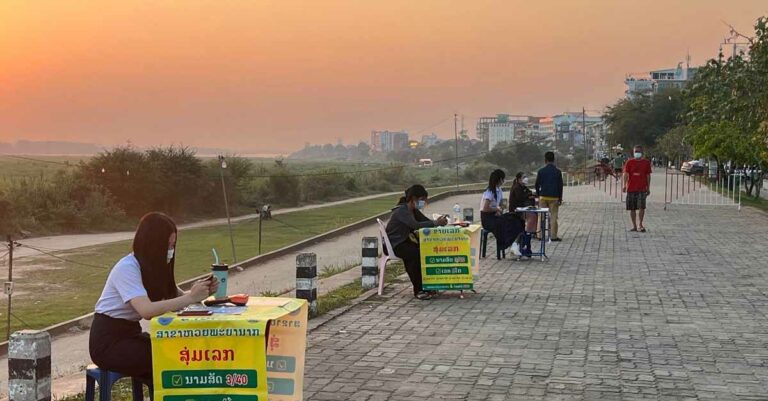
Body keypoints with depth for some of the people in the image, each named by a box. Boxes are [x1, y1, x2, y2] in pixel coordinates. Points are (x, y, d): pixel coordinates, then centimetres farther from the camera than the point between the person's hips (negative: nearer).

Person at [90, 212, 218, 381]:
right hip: (108, 342, -8)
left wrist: (200, 293, -22)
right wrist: (191, 297, -37)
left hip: (131, 334, 8)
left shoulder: (155, 266, 4)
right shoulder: (127, 268, -23)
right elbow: (147, 310, -37)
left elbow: (176, 297, -2)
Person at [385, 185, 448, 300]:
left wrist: (439, 221, -14)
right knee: (417, 254, -33)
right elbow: (416, 225, -33)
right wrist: (436, 223, -32)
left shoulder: (414, 211, 11)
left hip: (405, 241, 9)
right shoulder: (401, 211, -19)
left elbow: (427, 221, 6)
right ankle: (418, 290, -23)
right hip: (394, 245, -9)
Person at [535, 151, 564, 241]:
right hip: (554, 197, -1)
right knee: (554, 216, 2)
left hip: (543, 197, 1)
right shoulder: (558, 171, -2)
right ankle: (554, 236, 0)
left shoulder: (541, 171, -1)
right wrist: (560, 198, 7)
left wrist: (538, 195, 16)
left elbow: (537, 184, 3)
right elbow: (560, 186, 0)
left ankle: (541, 235, 5)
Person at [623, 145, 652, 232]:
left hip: (642, 189, -1)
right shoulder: (629, 162, 5)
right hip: (631, 188, 1)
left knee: (641, 207, -14)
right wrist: (625, 185, -16)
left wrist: (648, 188, 10)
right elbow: (626, 174, -2)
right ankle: (634, 226, 15)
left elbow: (648, 176, 11)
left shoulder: (646, 162, 7)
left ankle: (640, 225, -7)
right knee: (632, 208, 5)